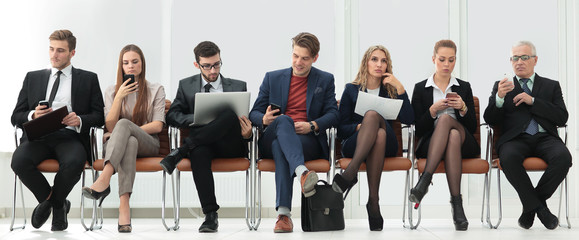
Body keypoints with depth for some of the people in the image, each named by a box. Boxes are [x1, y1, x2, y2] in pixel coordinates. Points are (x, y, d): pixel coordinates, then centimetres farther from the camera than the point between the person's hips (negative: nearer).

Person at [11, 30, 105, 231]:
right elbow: (16, 117, 17)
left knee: (74, 162, -37)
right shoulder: (33, 78, 22)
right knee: (19, 161, -32)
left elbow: (99, 116, 8)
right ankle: (48, 198, -3)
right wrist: (33, 115, -6)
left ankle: (54, 202, -4)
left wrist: (80, 120, -13)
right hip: (39, 136, 2)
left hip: (70, 136, -2)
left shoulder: (88, 79, 16)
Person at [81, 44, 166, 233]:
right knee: (129, 142, -40)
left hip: (147, 144, -1)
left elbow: (157, 125, 1)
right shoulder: (112, 91, 17)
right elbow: (110, 127, 5)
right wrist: (119, 97, -7)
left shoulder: (156, 90, 12)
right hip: (116, 146, 1)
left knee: (124, 123, -36)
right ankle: (124, 205, -59)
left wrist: (124, 130, -8)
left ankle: (104, 180, -56)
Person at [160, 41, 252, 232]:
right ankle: (210, 215, -38)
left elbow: (246, 121, 13)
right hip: (202, 143, 0)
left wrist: (247, 134, -12)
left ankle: (180, 152, -31)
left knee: (230, 113, -33)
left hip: (230, 146, 0)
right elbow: (172, 116, 6)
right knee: (198, 152, -39)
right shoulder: (186, 85, 17)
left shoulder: (238, 86, 16)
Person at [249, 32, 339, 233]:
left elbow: (333, 114, 6)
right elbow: (254, 113, 15)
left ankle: (283, 213, -52)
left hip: (309, 140, -1)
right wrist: (264, 119, -11)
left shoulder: (325, 80, 17)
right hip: (271, 140, 1)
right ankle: (302, 172, -62)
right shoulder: (272, 78, 19)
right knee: (283, 120, -37)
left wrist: (312, 126, -15)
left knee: (280, 147, -38)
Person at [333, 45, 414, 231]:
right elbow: (341, 130, 6)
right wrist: (359, 127, -15)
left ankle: (350, 173, -49)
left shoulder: (391, 90, 16)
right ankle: (373, 202, -47)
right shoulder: (352, 90, 13)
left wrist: (400, 88, -5)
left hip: (386, 146, 1)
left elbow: (408, 120, -2)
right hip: (354, 145, -1)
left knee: (373, 115, -32)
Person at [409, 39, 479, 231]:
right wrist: (433, 110, -13)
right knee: (453, 135, -37)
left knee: (445, 119, -33)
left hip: (464, 145, 1)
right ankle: (456, 203, -45)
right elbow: (418, 129, 3)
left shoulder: (464, 87, 15)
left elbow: (472, 127, 9)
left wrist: (463, 109, -10)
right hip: (430, 145, -1)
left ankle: (425, 180, -43)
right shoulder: (420, 88, 11)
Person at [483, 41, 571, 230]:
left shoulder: (551, 86, 20)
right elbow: (490, 120, 8)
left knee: (563, 157, -33)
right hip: (516, 139, -1)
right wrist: (499, 97, -11)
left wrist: (533, 101, -4)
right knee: (508, 157, -37)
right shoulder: (502, 86, 20)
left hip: (545, 138, 1)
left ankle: (531, 206, -16)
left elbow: (562, 118, 6)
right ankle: (539, 207, -22)